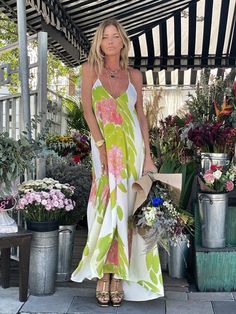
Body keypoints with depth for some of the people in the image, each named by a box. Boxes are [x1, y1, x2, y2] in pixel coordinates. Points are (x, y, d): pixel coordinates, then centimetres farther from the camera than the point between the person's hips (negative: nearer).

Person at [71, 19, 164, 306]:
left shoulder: (134, 75, 10)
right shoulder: (90, 70, 5)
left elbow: (141, 115, 10)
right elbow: (87, 110, -2)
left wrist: (147, 154, 2)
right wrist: (101, 145, -12)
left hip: (133, 145, 2)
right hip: (105, 145, -1)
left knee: (126, 208, 0)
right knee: (107, 205, -5)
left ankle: (119, 275, 8)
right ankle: (103, 275, 5)